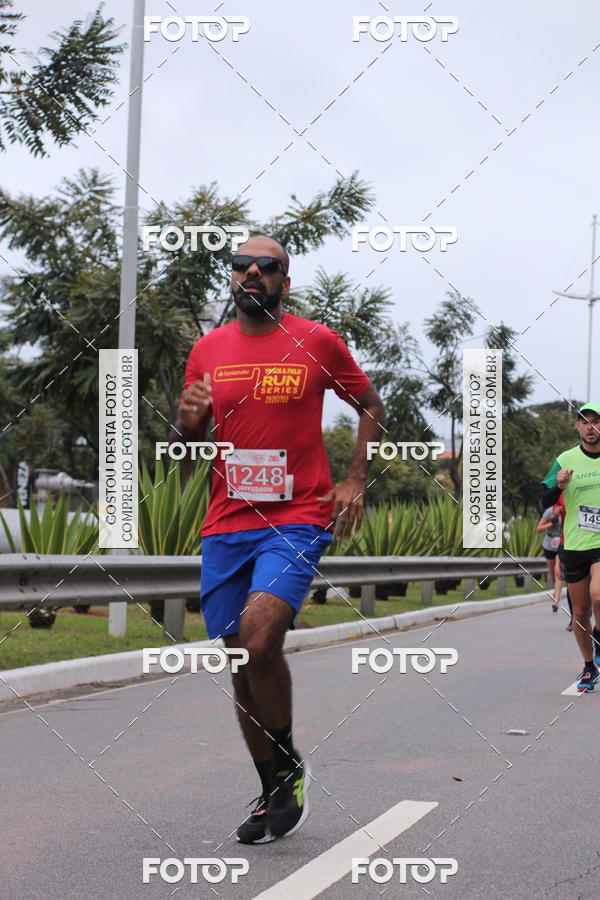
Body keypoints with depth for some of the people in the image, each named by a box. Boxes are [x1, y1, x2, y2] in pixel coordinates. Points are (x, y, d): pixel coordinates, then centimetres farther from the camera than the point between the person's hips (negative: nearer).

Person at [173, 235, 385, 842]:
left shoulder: (318, 342, 1)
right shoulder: (208, 349, 9)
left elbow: (371, 408, 13)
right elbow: (189, 443, 18)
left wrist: (355, 480, 1)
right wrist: (189, 419, -6)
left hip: (296, 521, -4)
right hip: (225, 525, 4)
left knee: (259, 638, -24)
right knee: (241, 662, 7)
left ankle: (290, 766, 0)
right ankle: (271, 791, 24)